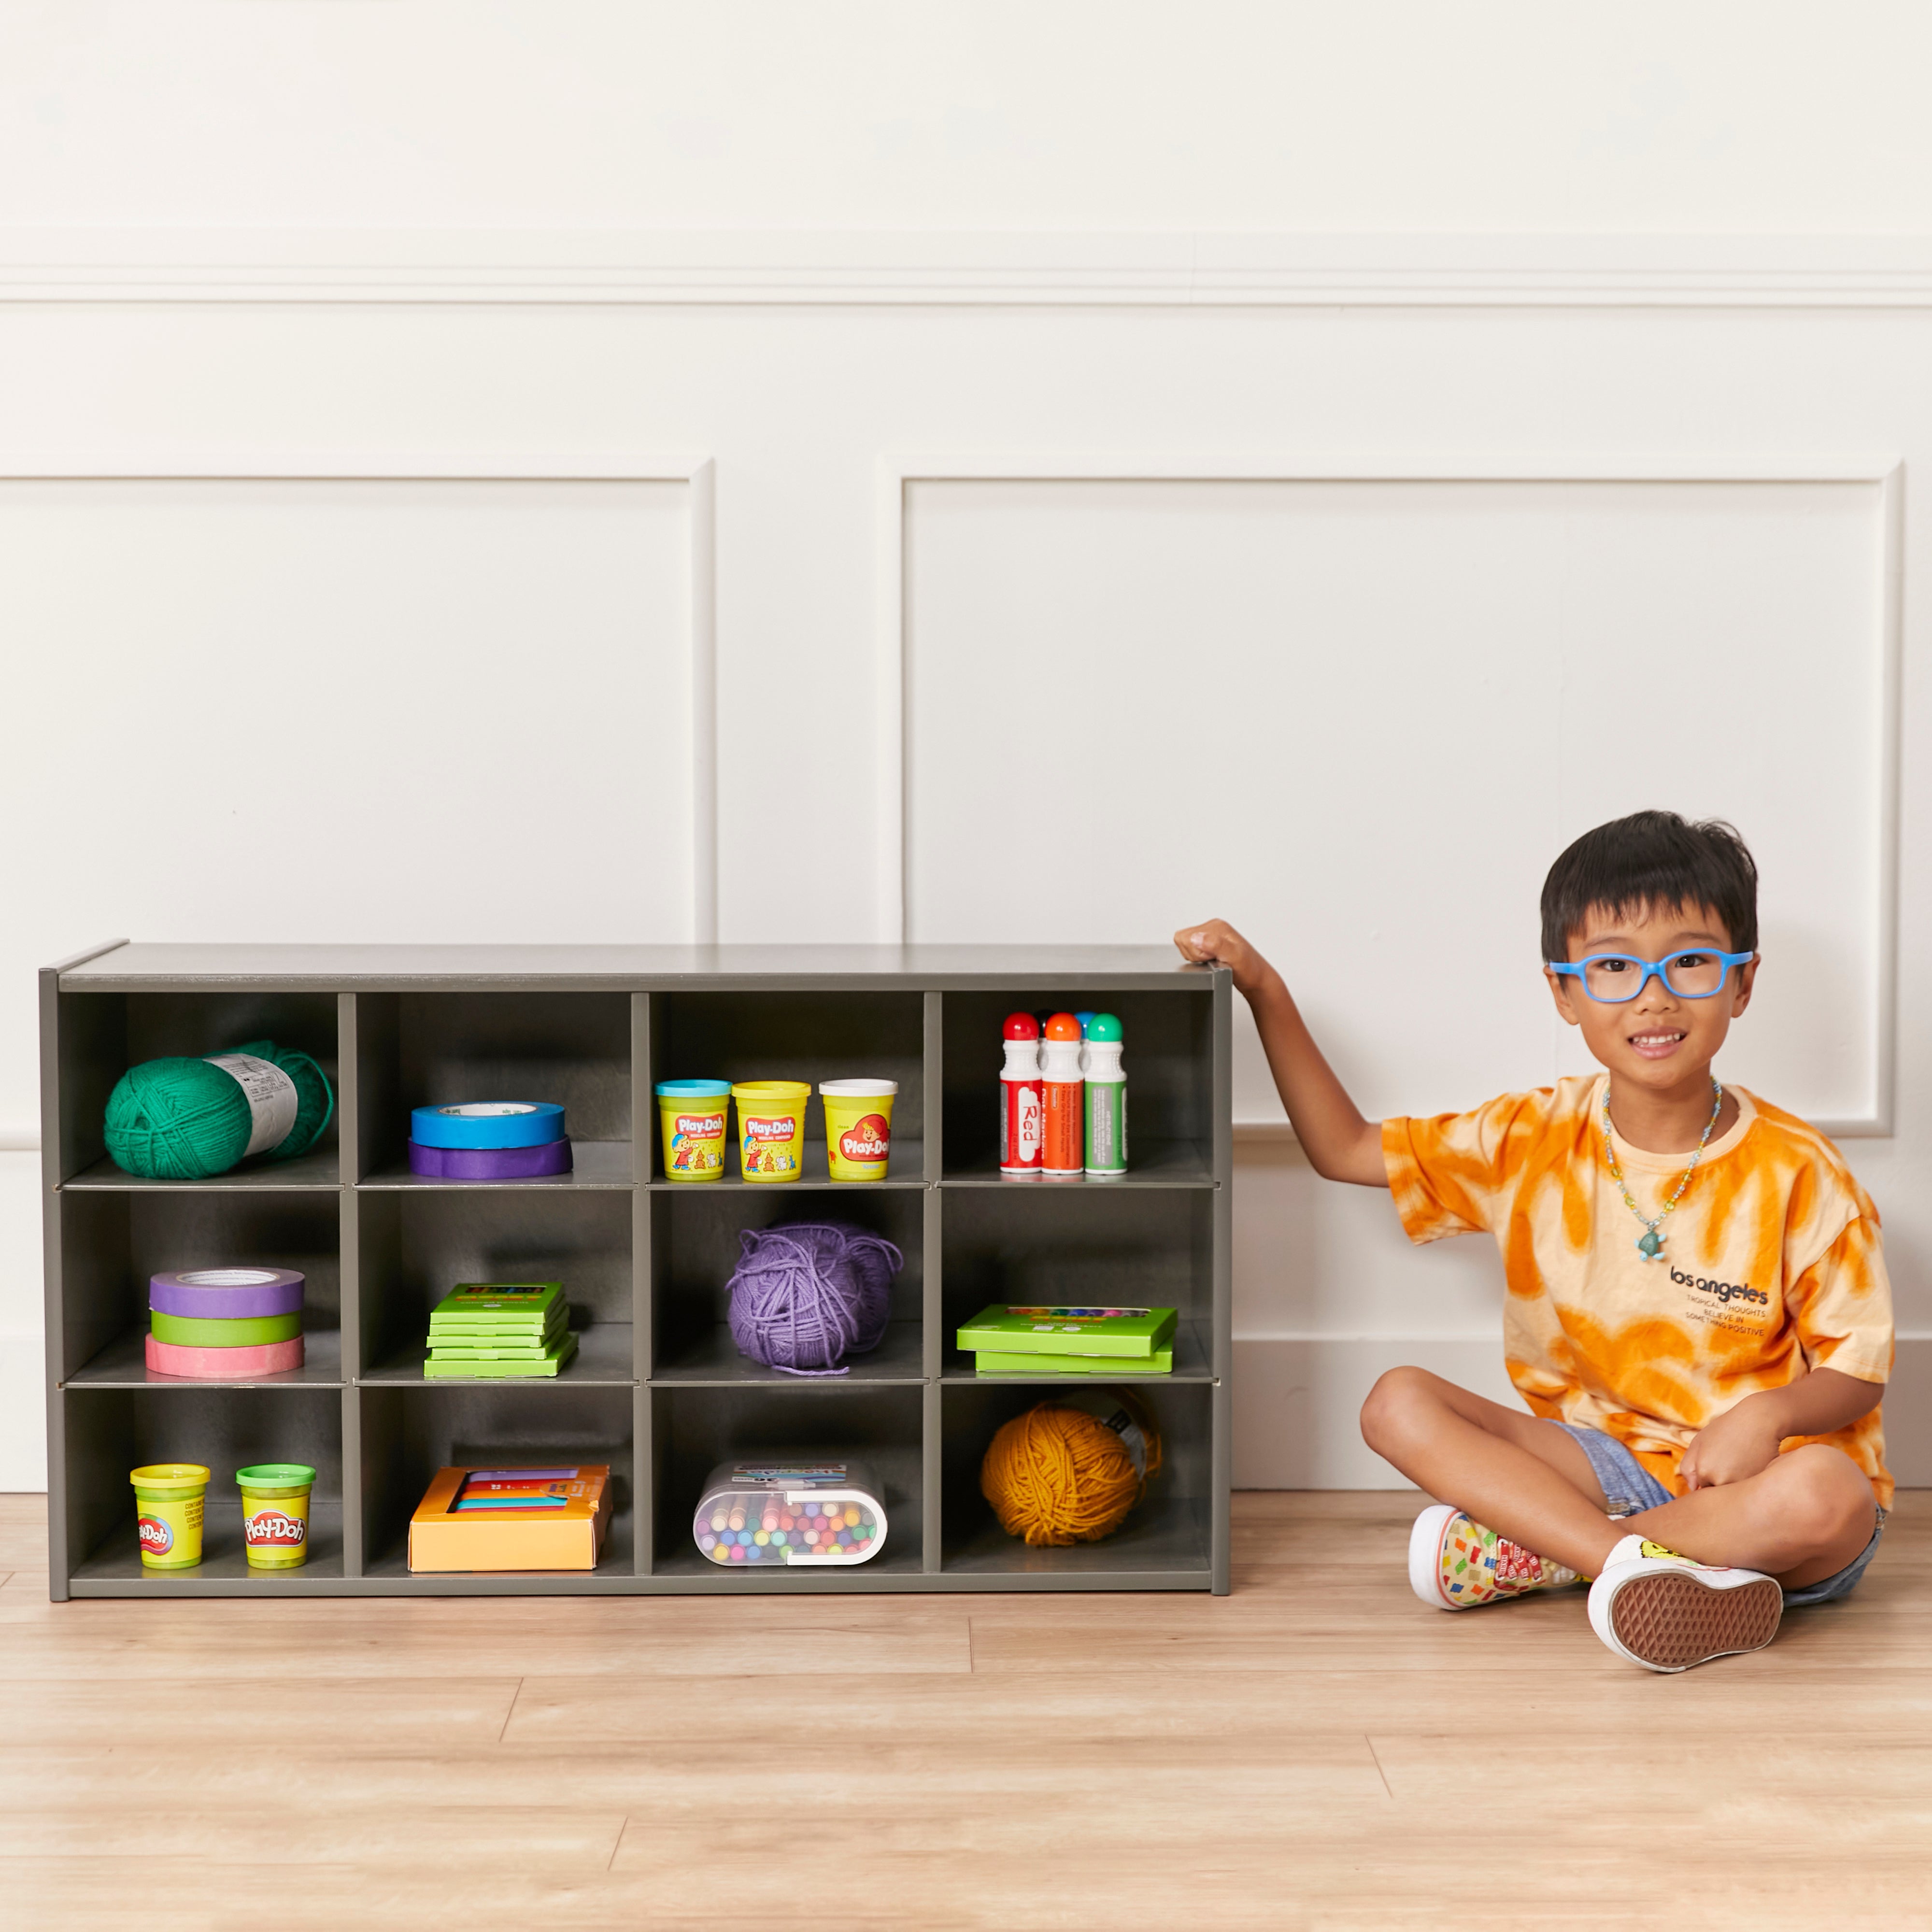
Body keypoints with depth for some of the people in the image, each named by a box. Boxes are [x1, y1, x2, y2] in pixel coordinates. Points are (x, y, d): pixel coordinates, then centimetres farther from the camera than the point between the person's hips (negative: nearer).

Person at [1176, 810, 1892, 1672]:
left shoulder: (1798, 1174, -8)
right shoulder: (1533, 1142, 2)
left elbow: (1856, 1374, -5)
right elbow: (1345, 1149, 11)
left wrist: (1769, 1413, -27)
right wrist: (1265, 993, 2)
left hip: (1752, 1471, -3)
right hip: (1599, 1460, 3)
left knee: (1830, 1500, -38)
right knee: (1399, 1403, -17)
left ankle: (1530, 1554, -27)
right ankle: (1639, 1561, -33)